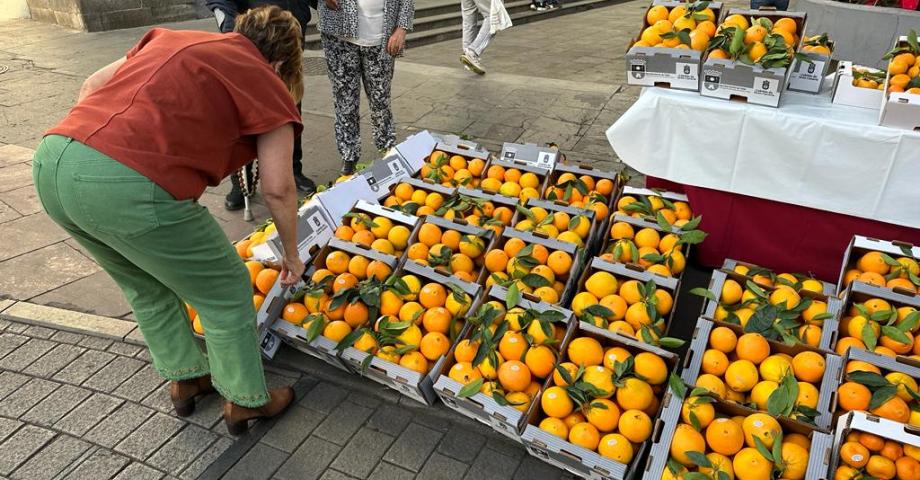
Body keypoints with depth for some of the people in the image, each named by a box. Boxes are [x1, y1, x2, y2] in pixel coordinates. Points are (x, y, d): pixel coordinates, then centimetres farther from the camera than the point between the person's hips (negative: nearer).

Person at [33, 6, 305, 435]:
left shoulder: (170, 38, 25)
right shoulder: (267, 85, 7)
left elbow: (92, 85, 23)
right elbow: (277, 189, 5)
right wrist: (291, 255, 18)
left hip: (49, 161, 8)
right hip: (129, 187, -8)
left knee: (147, 287, 29)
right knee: (226, 293, 15)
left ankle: (184, 379, 47)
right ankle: (246, 400, 32)